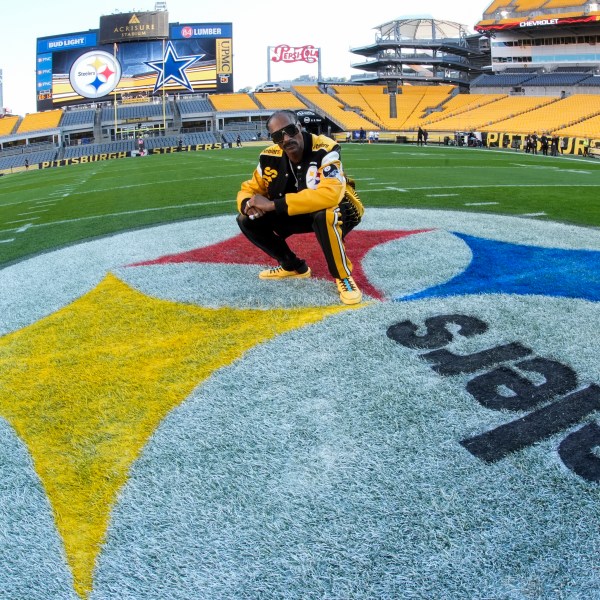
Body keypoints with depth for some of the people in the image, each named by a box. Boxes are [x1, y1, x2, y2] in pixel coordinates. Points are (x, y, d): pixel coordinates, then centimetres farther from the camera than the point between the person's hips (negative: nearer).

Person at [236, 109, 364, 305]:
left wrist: (272, 204, -41)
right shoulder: (270, 157, -10)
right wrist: (248, 204, -28)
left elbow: (330, 194, -44)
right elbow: (249, 188, 1)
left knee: (325, 216, -42)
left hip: (338, 209, -6)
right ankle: (294, 267, 15)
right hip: (301, 213, 7)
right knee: (247, 220, -4)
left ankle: (343, 276, -15)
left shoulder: (324, 150, -29)